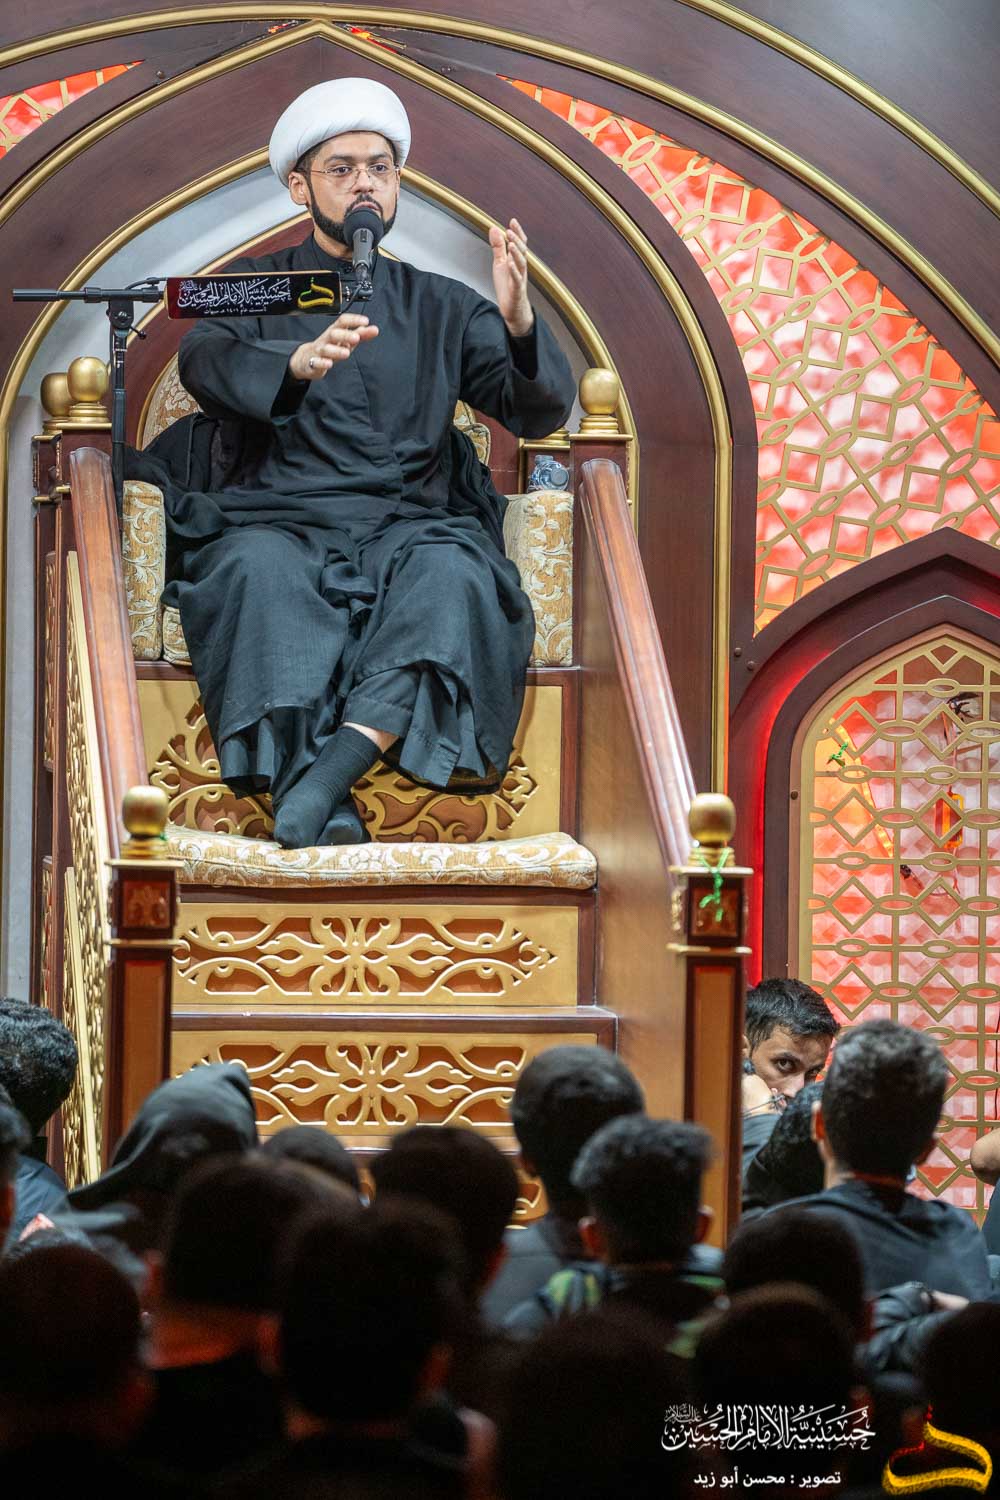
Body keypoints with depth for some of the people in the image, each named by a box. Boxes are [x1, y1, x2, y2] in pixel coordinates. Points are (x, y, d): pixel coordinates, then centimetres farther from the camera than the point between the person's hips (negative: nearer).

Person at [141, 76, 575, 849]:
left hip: (407, 528, 1)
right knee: (263, 573, -36)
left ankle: (339, 760, -49)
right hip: (279, 519, -1)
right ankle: (323, 808, -50)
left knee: (454, 576, -34)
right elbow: (206, 363, -6)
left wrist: (519, 323, -15)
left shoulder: (442, 307, 22)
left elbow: (542, 410, 8)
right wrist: (298, 364, -29)